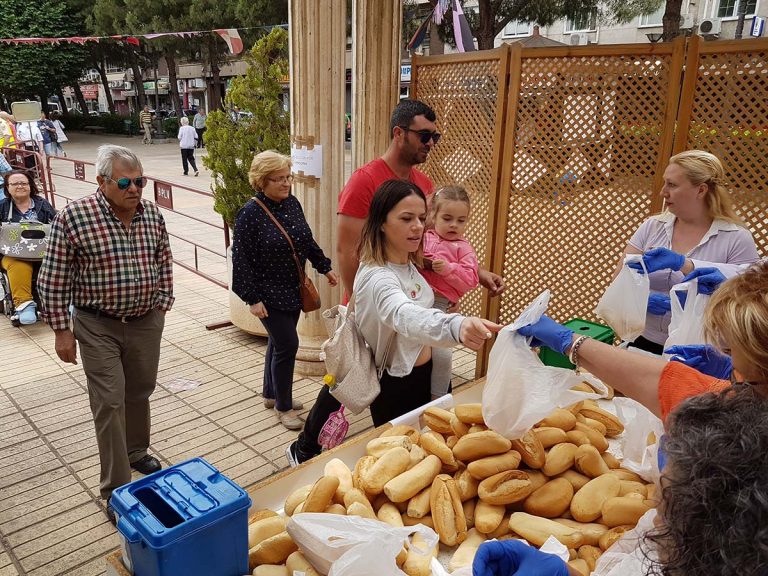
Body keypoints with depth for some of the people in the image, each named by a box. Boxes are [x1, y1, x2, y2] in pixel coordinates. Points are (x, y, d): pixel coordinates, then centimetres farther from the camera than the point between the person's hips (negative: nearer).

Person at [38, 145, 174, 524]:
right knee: (110, 403, -1)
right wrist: (62, 330, -9)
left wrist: (163, 304, 9)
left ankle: (136, 452, 43)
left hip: (146, 321, 4)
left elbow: (164, 262, 11)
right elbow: (54, 279, -10)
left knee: (140, 392, 19)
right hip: (98, 326, -4)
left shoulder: (153, 214, -3)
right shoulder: (73, 217, -16)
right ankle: (117, 490, 12)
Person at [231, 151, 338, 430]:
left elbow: (307, 240, 15)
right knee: (287, 344, -5)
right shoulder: (250, 213, -17)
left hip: (293, 290, 7)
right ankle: (283, 406, 13)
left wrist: (325, 267, 16)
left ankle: (271, 393, 36)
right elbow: (242, 259, -16)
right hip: (269, 294, -7)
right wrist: (253, 299, -18)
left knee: (279, 342, 17)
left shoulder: (292, 203, 2)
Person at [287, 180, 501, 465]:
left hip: (422, 377, 9)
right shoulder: (376, 277, -31)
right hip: (395, 387, -8)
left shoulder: (409, 264, -2)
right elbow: (406, 317, -55)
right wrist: (457, 326, -72)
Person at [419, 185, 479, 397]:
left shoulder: (463, 248, 4)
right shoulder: (423, 238, 12)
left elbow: (470, 280, -5)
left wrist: (448, 269, -19)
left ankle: (438, 398, 11)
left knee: (441, 354, -7)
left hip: (439, 303, -3)